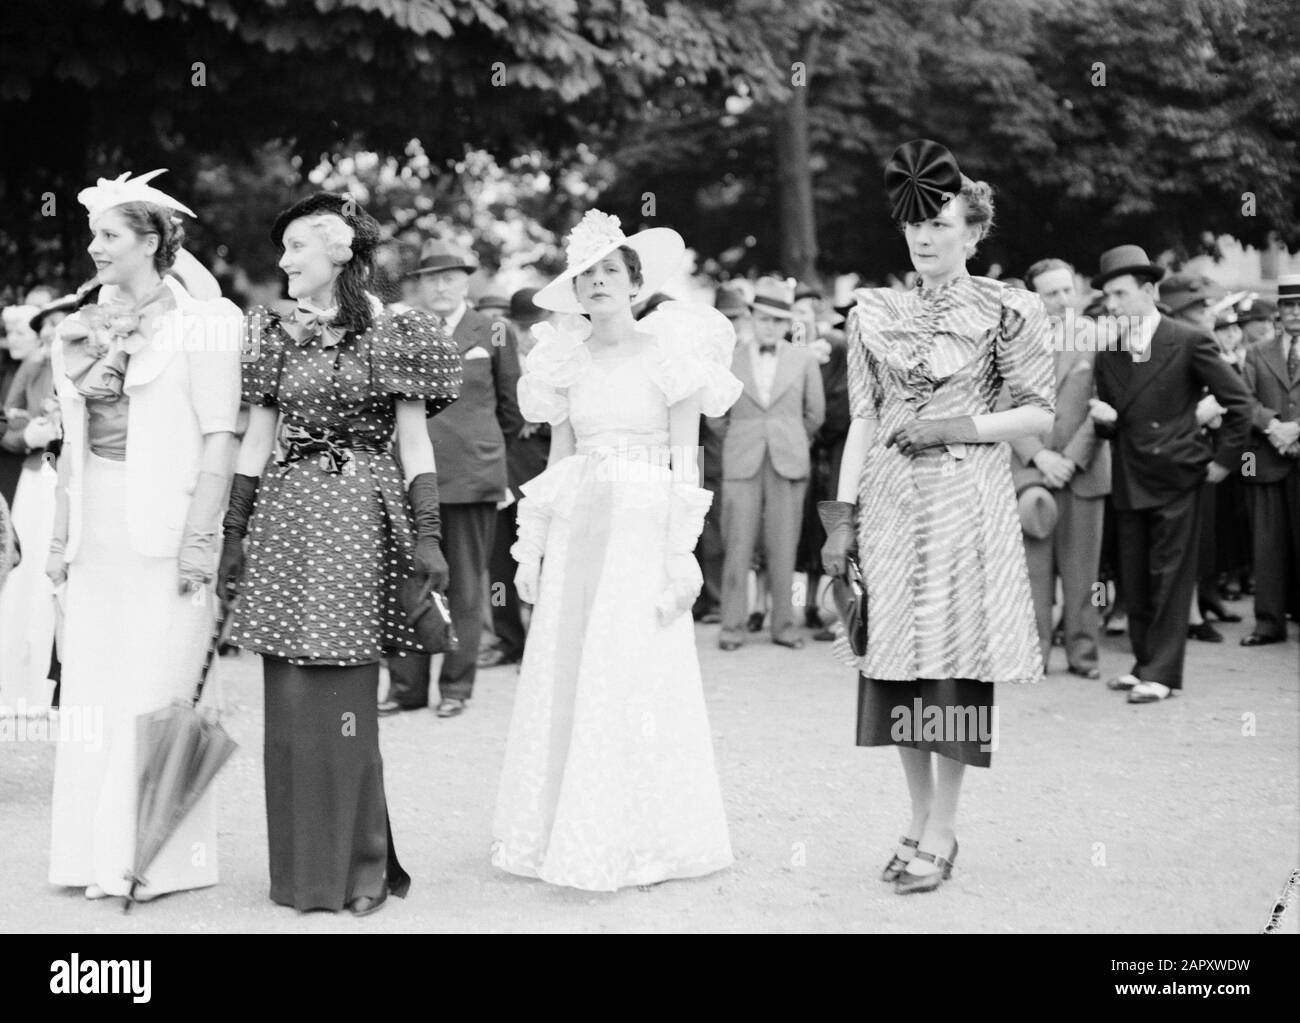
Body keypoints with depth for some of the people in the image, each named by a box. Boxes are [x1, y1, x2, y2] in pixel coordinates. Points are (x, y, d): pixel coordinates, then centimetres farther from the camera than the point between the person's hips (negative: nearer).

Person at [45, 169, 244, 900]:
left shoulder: (200, 323, -5)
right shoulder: (89, 328, 13)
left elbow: (219, 439, -10)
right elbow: (74, 442, 17)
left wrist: (199, 539, -16)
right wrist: (61, 535, 14)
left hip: (164, 527, -6)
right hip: (99, 531, 6)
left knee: (159, 686, -4)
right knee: (93, 688, 5)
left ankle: (164, 858, 4)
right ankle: (100, 854, 13)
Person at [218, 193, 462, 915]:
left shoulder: (391, 333, 1)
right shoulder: (275, 334, 11)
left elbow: (414, 442, 0)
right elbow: (256, 439, 12)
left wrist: (426, 536, -6)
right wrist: (233, 531, 8)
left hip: (361, 517, -3)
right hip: (287, 517, 4)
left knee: (347, 697, -4)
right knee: (292, 698, 3)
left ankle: (358, 866, 8)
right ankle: (302, 866, 14)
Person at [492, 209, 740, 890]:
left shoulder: (669, 349, -1)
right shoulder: (566, 362, 11)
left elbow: (686, 463, -5)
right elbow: (557, 463, 14)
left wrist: (681, 553, -11)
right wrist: (532, 549, 8)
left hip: (643, 529, -4)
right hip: (576, 532, 4)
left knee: (634, 679, -4)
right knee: (562, 678, 3)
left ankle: (635, 842, 6)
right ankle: (564, 836, 12)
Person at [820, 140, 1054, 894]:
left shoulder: (1003, 311, -3)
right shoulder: (876, 312, 8)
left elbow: (1040, 414, -2)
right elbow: (863, 418, 9)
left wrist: (953, 427, -13)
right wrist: (842, 514, 4)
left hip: (966, 499, -4)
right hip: (891, 500, 4)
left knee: (955, 659, -3)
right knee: (897, 660, 5)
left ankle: (941, 833, 5)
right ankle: (920, 819, 18)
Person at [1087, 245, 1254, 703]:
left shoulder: (1189, 342, -8)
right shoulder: (1107, 353, 8)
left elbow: (1237, 401, -3)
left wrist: (1224, 459, -4)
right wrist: (1104, 418, -7)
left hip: (1175, 476, -5)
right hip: (1129, 480, 6)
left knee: (1169, 575, -3)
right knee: (1134, 577, 9)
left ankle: (1162, 672, 1)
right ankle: (1144, 662, 20)